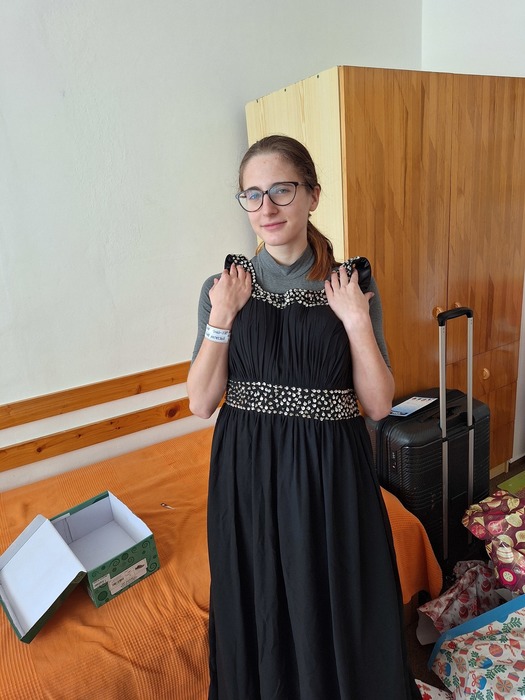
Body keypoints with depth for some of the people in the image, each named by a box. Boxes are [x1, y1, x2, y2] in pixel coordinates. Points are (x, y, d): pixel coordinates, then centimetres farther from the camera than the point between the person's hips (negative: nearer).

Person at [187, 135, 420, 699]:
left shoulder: (353, 284, -4)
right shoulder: (223, 289, -2)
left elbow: (378, 405, -6)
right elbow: (201, 403, -5)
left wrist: (357, 321, -17)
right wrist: (221, 319, -14)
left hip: (330, 471, 0)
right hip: (248, 472, 1)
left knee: (338, 607, 16)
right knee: (259, 612, 19)